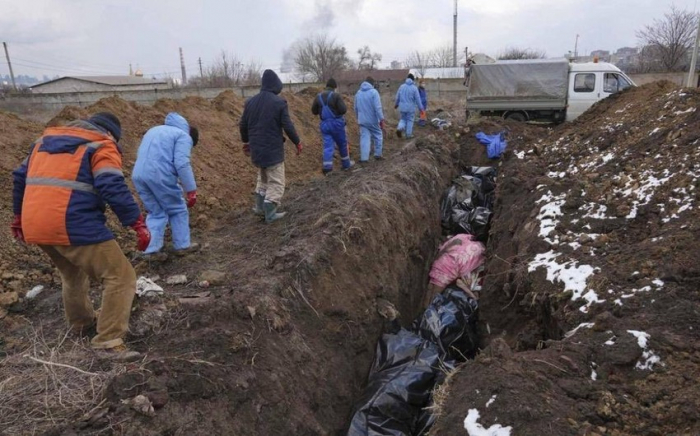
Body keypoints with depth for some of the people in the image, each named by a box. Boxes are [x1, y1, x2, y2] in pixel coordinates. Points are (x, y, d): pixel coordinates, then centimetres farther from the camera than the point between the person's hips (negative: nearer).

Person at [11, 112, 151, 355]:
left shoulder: (46, 139, 25)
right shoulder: (101, 146, 1)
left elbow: (21, 178, 29)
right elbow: (114, 188, -15)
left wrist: (19, 217, 37)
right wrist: (137, 223, -13)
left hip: (35, 226, 8)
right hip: (75, 226, -8)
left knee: (73, 275, 32)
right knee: (121, 277, -2)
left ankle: (81, 325, 47)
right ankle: (109, 342, -7)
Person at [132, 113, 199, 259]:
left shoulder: (154, 130, 29)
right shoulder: (184, 136, 3)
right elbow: (182, 164, -12)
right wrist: (191, 190, -11)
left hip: (138, 175, 7)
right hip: (160, 176, -7)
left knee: (155, 213, 19)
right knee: (178, 210, 13)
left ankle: (152, 250, 14)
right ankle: (182, 245, 20)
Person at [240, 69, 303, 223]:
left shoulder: (251, 101, 6)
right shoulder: (279, 102, -12)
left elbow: (243, 125, 12)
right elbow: (288, 126, -12)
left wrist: (246, 141, 28)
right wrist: (297, 142, 1)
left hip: (256, 149, 6)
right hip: (273, 149, -6)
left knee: (263, 178, 24)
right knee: (276, 182, 4)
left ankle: (260, 207, 27)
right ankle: (270, 213, 4)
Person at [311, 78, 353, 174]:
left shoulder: (318, 97, 5)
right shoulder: (336, 96, -11)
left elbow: (314, 111, 10)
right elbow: (343, 110, -18)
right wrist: (337, 110, 4)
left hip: (324, 124, 4)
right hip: (336, 123, -4)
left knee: (327, 145, 3)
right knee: (342, 144, 12)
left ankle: (327, 167, -6)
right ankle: (346, 163, 25)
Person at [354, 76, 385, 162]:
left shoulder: (358, 93, 8)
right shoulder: (374, 92, -11)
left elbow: (356, 108, 15)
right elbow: (378, 108, -18)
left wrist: (358, 118, 27)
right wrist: (381, 119, -15)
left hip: (362, 121, 4)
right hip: (373, 120, -4)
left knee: (364, 138, 4)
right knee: (378, 136, 15)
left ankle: (364, 158, -3)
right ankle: (377, 154, 20)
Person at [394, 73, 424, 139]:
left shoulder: (401, 86, 1)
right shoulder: (414, 88, -10)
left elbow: (397, 97, 10)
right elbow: (418, 99, -8)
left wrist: (396, 104, 27)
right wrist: (421, 108, 0)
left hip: (402, 107, 3)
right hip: (411, 107, -3)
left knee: (403, 119, 19)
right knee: (410, 121, 10)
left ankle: (400, 128, -7)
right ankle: (409, 134, 15)